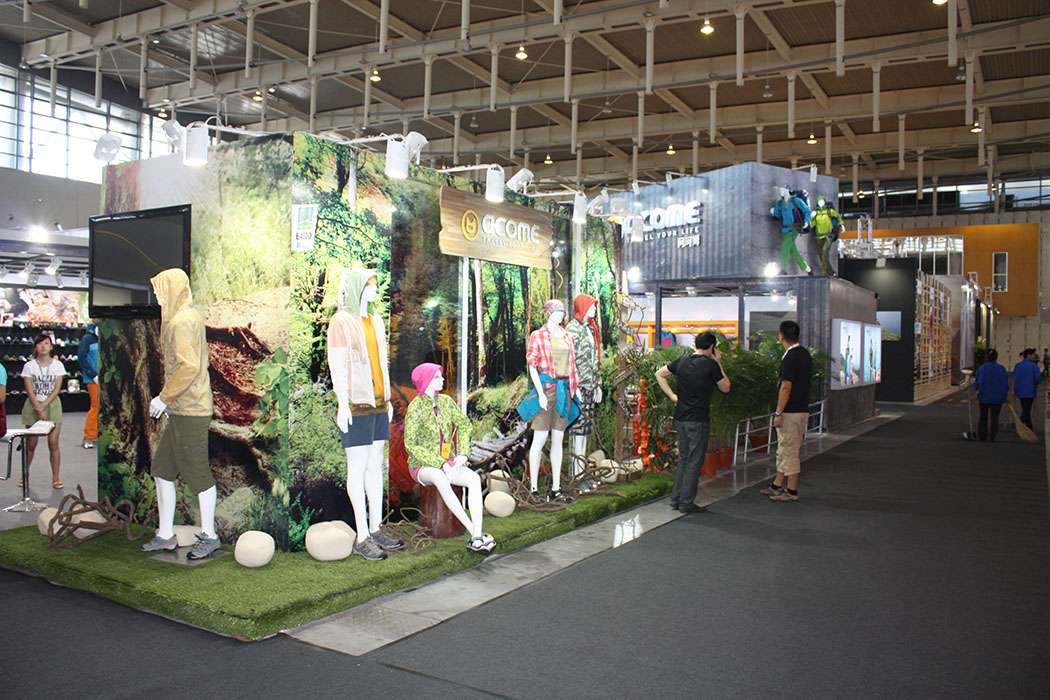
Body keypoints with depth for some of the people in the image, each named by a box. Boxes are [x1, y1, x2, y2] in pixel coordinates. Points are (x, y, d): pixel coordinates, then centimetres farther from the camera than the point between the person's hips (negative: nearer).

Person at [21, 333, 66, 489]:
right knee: (31, 444, 3)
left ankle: (55, 478, 3)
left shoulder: (57, 364, 3)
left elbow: (57, 388, -2)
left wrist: (43, 405, -13)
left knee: (53, 443, -4)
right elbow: (29, 390, -4)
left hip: (52, 405, 0)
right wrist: (38, 410, -13)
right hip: (33, 406, 0)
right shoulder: (29, 366, 1)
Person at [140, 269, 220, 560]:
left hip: (190, 411, -10)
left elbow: (189, 366, -24)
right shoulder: (192, 317, 16)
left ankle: (209, 536, 10)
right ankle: (165, 534, 21)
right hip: (180, 410, 10)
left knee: (196, 471, -1)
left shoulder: (182, 321, -14)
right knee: (162, 468, 13)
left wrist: (164, 397, -14)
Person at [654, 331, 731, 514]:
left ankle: (675, 499, 19)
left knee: (684, 459, 17)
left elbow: (659, 374, 17)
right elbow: (726, 388, 3)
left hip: (680, 418, 6)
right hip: (698, 420, -6)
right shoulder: (711, 365, -10)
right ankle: (686, 503, 6)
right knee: (694, 462, 2)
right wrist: (719, 364, 8)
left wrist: (672, 395, 14)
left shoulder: (682, 361, 6)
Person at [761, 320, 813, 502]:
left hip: (790, 412, -10)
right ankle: (777, 486, 25)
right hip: (802, 410, 10)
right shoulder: (805, 354, 11)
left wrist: (778, 413, -15)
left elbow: (786, 387, -20)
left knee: (789, 452, -1)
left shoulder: (790, 357, -18)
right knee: (785, 451, 16)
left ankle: (792, 491, 6)